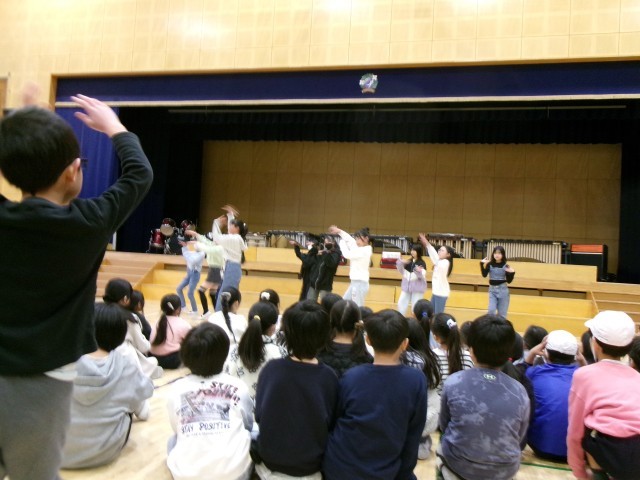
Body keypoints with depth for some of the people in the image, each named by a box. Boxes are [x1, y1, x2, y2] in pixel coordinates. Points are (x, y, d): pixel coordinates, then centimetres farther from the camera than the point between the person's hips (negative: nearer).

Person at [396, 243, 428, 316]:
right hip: (407, 287, 6)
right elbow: (402, 271, 12)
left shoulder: (422, 263, -10)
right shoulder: (409, 261, 7)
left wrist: (419, 272, -40)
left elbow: (422, 276, -18)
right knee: (401, 304, 10)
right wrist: (400, 263, -6)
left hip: (417, 288, -6)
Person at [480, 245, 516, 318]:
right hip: (492, 290, 0)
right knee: (491, 310, -10)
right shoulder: (489, 264, -4)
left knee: (502, 313, 8)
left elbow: (509, 281, -3)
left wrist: (512, 273, -20)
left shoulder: (505, 266, -5)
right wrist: (483, 264, -28)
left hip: (503, 290, 0)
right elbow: (484, 275, -18)